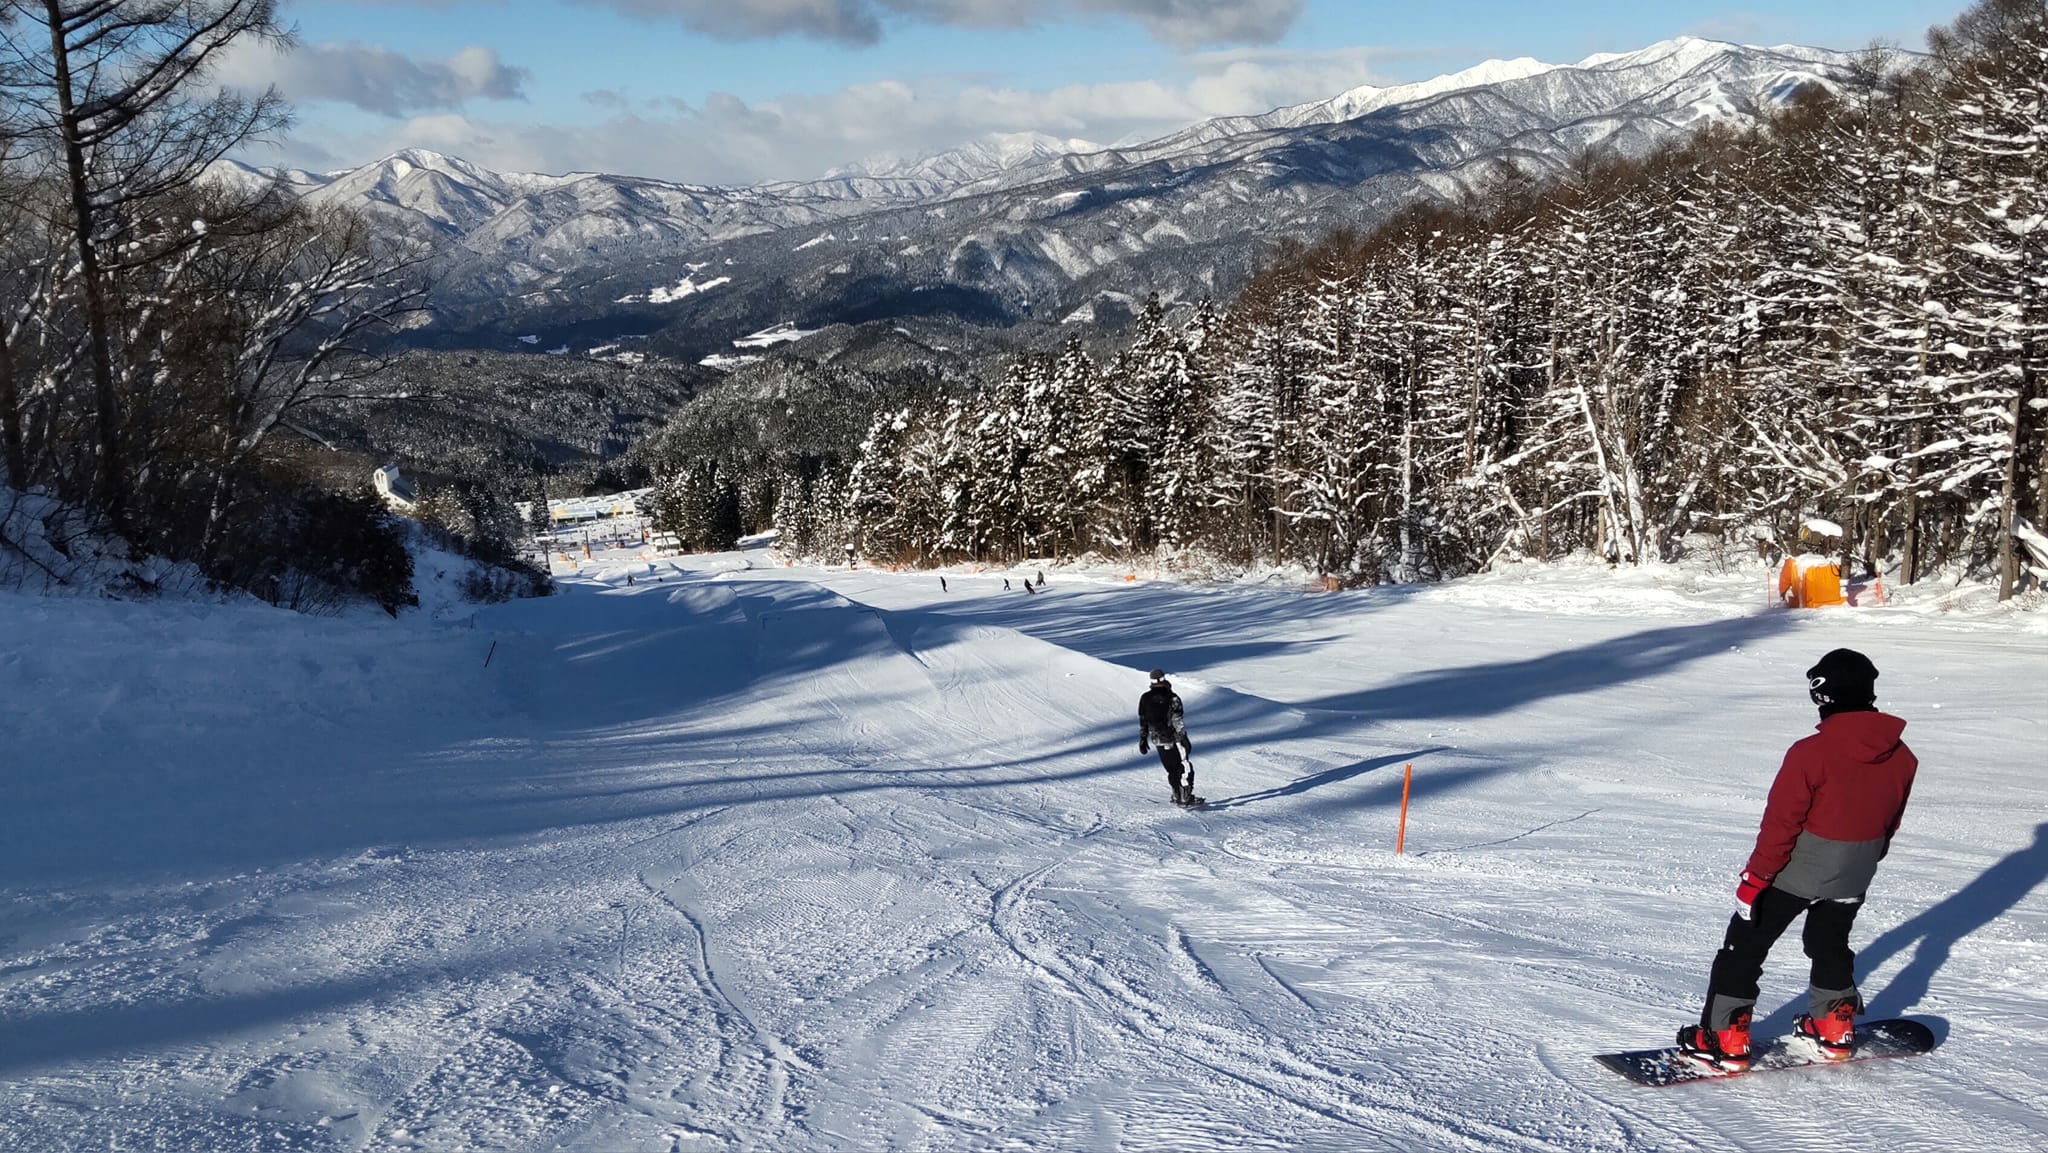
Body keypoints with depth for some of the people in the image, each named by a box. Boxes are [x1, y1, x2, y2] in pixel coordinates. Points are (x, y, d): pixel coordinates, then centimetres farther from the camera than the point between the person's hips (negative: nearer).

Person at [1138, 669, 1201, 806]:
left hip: (1157, 740, 5)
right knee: (1184, 767, 2)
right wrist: (1184, 738, -17)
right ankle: (1186, 797, -5)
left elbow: (1142, 721, 8)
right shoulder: (1172, 697, -12)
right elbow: (1177, 720, -17)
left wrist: (1143, 740, 16)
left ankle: (1177, 796, 21)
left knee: (1171, 769, 17)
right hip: (1173, 738, -5)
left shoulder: (1145, 698, 2)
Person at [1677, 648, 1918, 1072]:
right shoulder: (1900, 755, -5)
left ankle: (1725, 1039, 6)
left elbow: (1780, 823, -20)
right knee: (1831, 943, 29)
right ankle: (1834, 1028, 37)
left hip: (1799, 868, -5)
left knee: (1745, 947, 5)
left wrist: (1754, 879, -12)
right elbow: (1892, 820, 9)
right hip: (1854, 876, 6)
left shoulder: (1811, 753, -24)